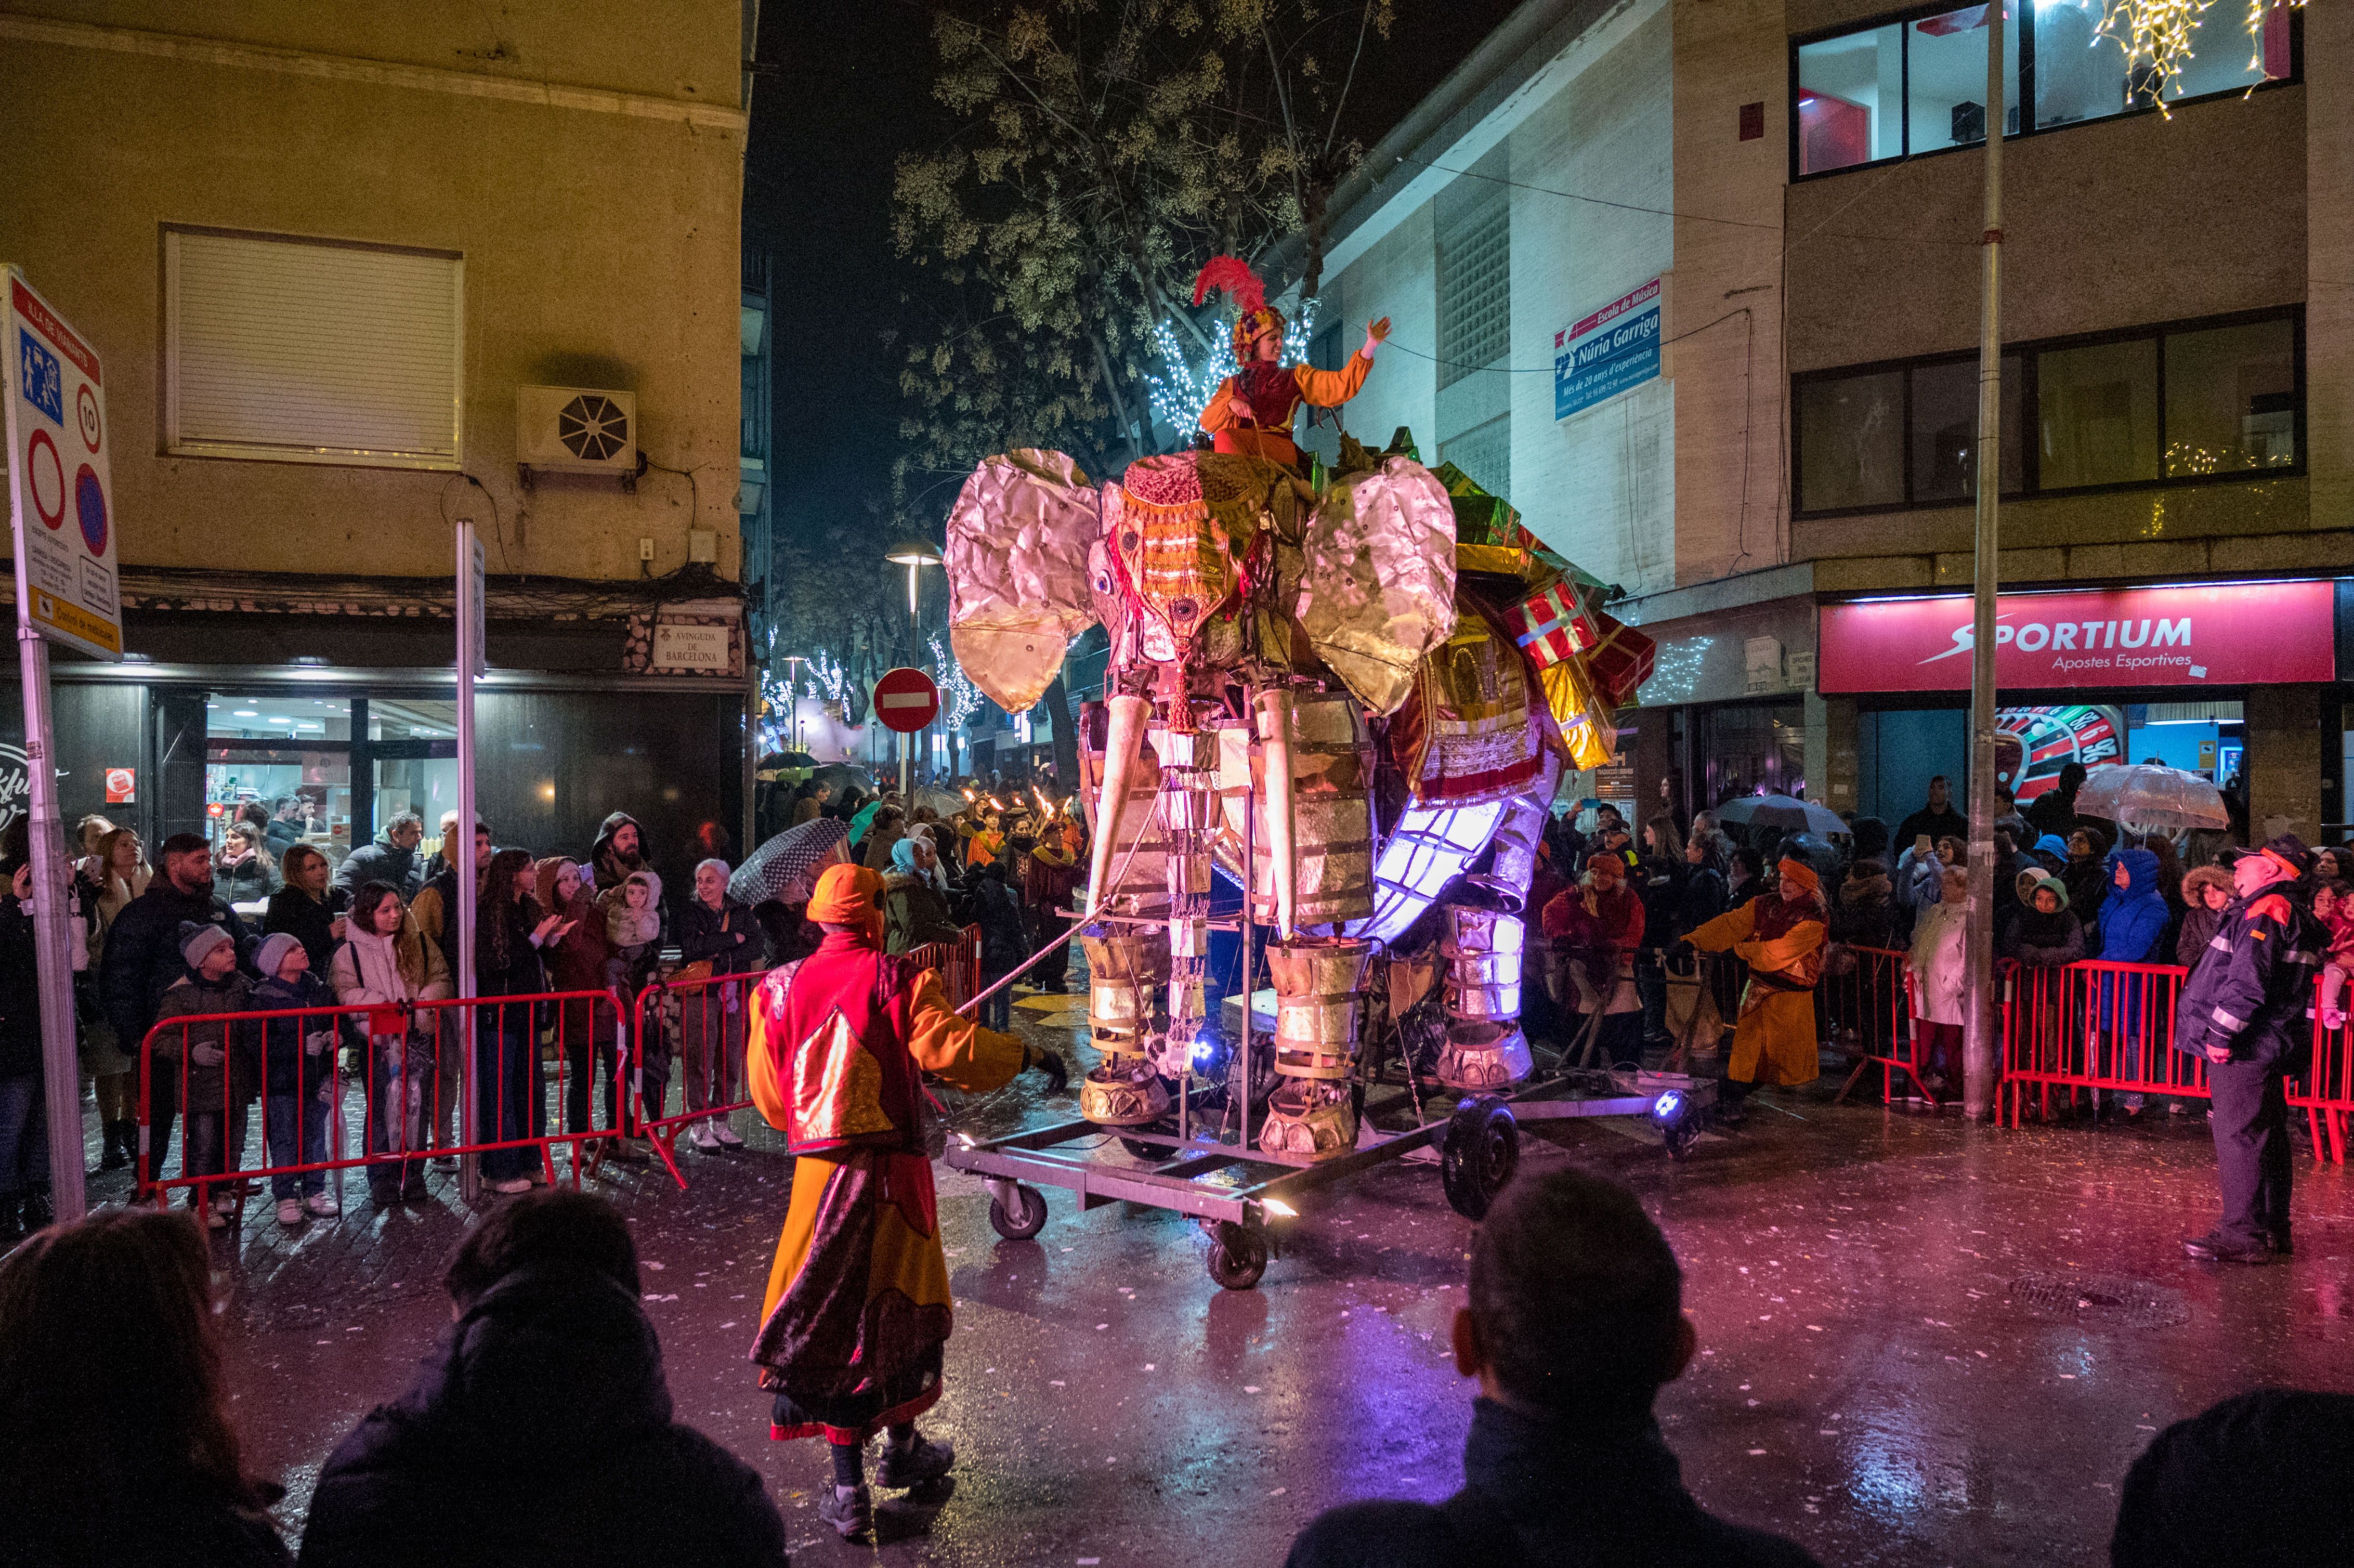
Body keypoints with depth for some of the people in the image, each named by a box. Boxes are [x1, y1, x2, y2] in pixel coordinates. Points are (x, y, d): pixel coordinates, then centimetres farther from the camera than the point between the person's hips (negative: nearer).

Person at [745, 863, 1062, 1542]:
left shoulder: (780, 989, 1)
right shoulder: (895, 979, -9)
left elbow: (767, 1093, 7)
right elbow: (948, 1048, -20)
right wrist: (1027, 1054, -6)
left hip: (818, 1171, 2)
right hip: (891, 1169, -2)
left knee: (830, 1316, 8)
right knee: (901, 1305, 17)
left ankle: (849, 1490, 10)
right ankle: (902, 1449, 34)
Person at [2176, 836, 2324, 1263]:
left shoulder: (2264, 912, -15)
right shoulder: (2290, 915, 19)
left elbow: (2248, 982, -24)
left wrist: (2221, 1034, -20)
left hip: (2245, 1051, -11)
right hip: (2268, 1050, 11)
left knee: (2237, 1136, -9)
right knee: (2267, 1137, 15)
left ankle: (2243, 1236, -8)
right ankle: (2272, 1230, 23)